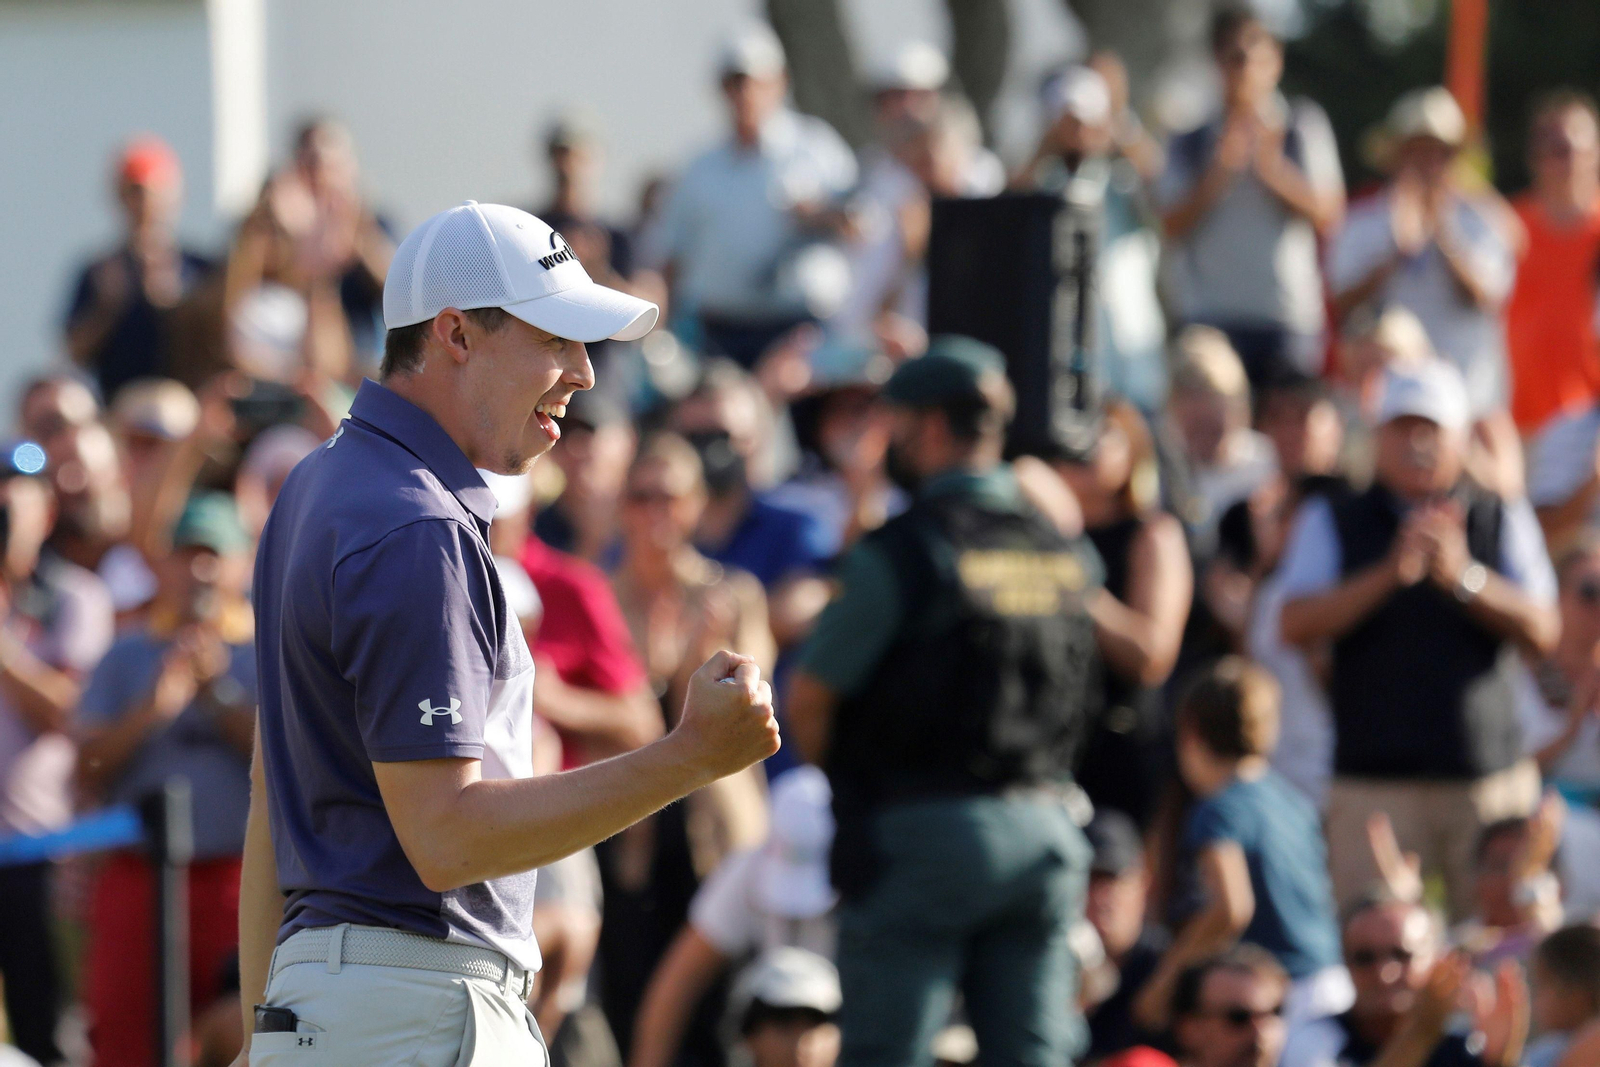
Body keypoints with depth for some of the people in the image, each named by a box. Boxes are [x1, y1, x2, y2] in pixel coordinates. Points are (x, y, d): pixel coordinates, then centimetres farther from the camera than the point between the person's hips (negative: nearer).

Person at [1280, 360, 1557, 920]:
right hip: (1374, 784, -1)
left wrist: (1464, 576, -16)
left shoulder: (1504, 521, 10)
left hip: (1491, 783, 1)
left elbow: (1541, 631, 0)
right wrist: (1391, 573, -19)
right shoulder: (1332, 523, 8)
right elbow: (1297, 625, -6)